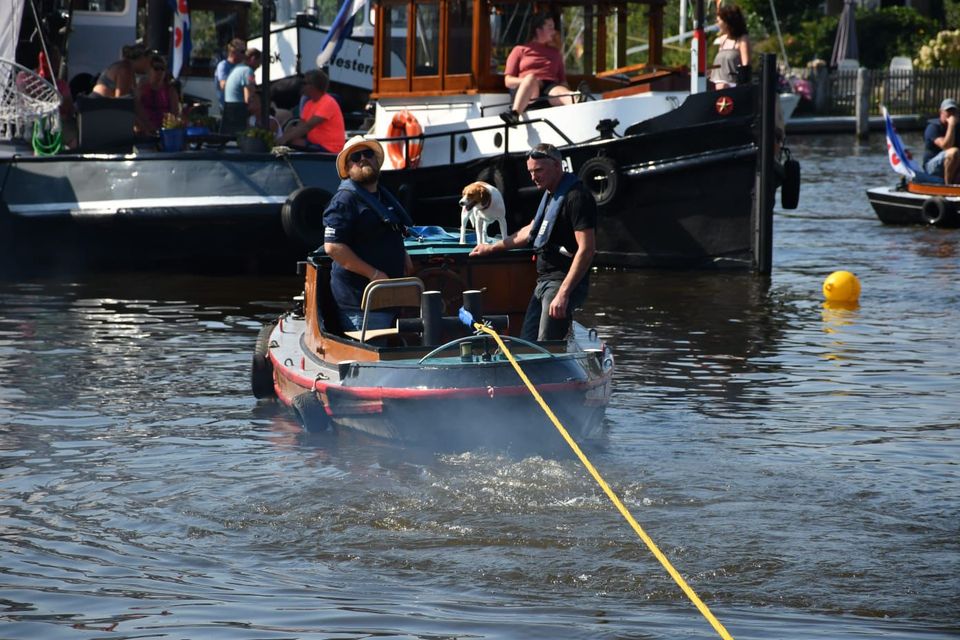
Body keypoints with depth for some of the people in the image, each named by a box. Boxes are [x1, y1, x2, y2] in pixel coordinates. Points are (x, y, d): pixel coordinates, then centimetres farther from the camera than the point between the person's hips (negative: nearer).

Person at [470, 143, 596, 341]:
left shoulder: (577, 197, -16)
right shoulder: (550, 195, 17)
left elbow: (586, 249, -22)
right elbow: (531, 231, 34)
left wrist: (563, 293, -27)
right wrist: (492, 247, 37)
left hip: (565, 281, -10)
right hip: (544, 281, 10)